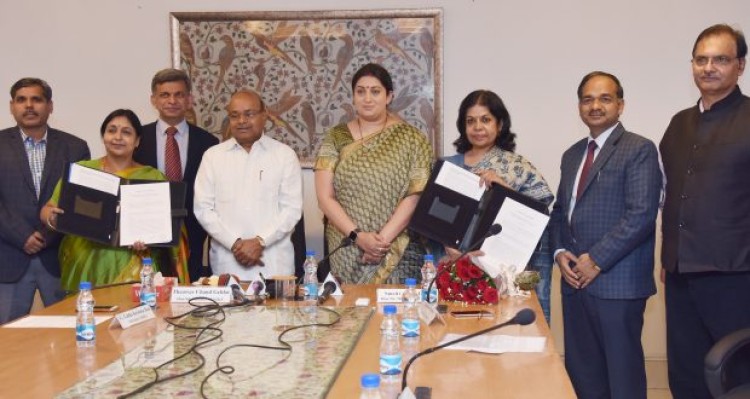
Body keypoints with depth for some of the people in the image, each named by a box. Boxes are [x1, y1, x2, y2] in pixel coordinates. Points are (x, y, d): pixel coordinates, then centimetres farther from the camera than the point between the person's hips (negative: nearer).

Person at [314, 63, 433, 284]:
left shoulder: (410, 139, 2)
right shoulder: (336, 138, 6)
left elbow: (415, 196, -5)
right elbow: (325, 197, 0)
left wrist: (383, 238, -13)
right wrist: (358, 236, -11)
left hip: (399, 253, -1)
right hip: (345, 253, 1)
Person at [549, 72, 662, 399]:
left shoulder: (639, 149, -5)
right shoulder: (572, 154, 18)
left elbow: (641, 214, -15)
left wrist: (597, 260, -15)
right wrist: (560, 252, 2)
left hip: (617, 281, -7)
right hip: (575, 280, 7)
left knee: (622, 371, 1)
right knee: (580, 371, 10)